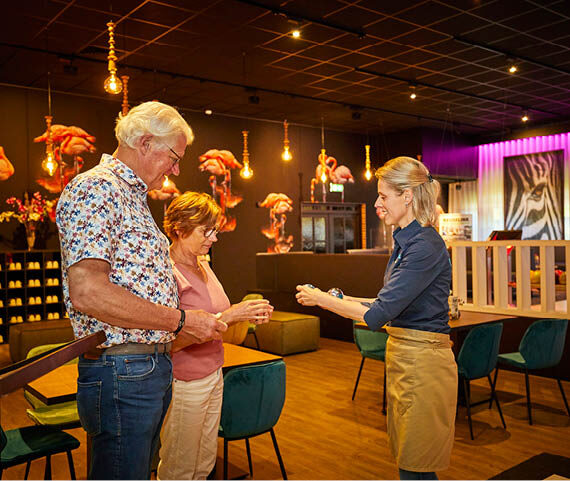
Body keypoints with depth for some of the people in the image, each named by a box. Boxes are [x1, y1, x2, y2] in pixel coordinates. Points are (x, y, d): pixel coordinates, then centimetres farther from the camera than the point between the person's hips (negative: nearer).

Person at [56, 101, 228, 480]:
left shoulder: (134, 197, 19)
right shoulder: (96, 188, -13)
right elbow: (87, 292, -25)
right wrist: (182, 320, -18)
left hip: (154, 367, 10)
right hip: (121, 374, -10)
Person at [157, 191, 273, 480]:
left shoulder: (202, 264, 8)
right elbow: (172, 341, -24)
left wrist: (247, 314, -3)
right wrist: (229, 316, -26)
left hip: (213, 375, 8)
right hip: (184, 383, -8)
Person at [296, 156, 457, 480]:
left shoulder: (426, 246, -20)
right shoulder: (405, 241, 10)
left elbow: (379, 314, -23)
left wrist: (321, 299, -12)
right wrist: (348, 300, 11)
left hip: (424, 362, -9)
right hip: (404, 358, 10)